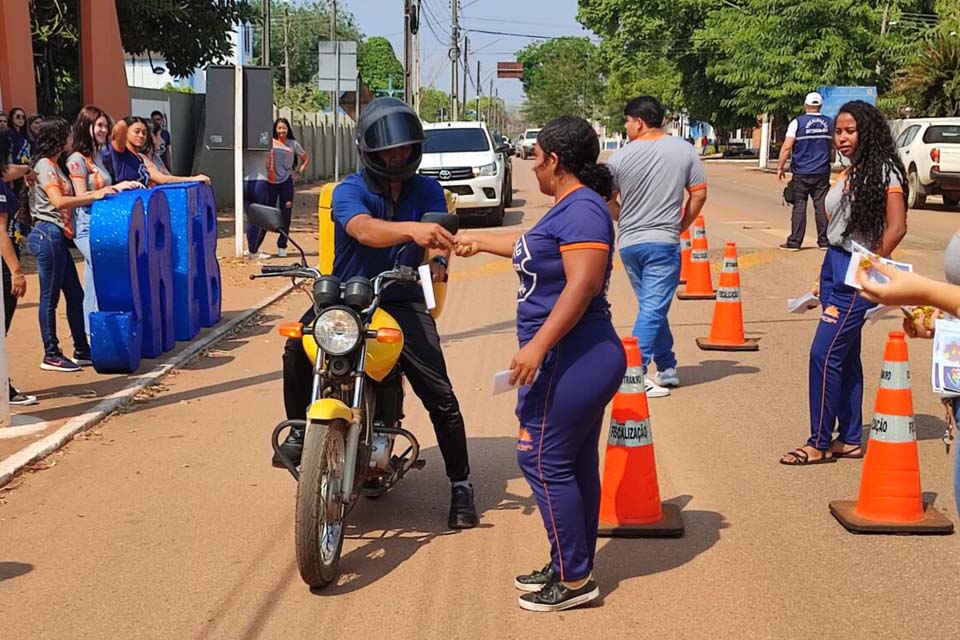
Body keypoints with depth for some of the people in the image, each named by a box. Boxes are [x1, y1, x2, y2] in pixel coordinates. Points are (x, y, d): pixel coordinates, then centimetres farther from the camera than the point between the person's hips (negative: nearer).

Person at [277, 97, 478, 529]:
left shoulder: (428, 191, 5)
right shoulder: (349, 191, -8)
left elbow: (436, 240, -10)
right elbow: (364, 230, -31)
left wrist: (438, 259, -35)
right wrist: (411, 229, -50)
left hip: (403, 302, 2)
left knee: (440, 395, -9)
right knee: (299, 345, -31)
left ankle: (461, 484, 9)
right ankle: (299, 429, -7)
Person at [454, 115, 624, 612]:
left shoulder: (581, 208, -17)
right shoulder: (571, 207, 16)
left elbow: (582, 285, -27)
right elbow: (536, 247, 34)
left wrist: (536, 346, -28)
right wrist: (479, 242, 45)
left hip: (569, 361, -11)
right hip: (580, 359, 11)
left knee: (544, 462, -4)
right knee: (576, 464, 15)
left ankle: (574, 580, 4)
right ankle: (574, 568, 25)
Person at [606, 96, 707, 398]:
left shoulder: (619, 157, -2)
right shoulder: (684, 151, -2)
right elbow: (699, 194, 0)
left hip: (629, 243, 3)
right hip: (664, 242, -3)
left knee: (652, 307, 17)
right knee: (653, 310, -3)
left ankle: (667, 368, 25)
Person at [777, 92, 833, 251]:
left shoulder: (797, 122, -6)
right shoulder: (829, 123, 6)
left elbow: (787, 147, -11)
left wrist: (780, 167, -5)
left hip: (801, 172, -3)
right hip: (822, 172, 3)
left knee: (799, 206, 0)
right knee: (821, 205, 6)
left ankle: (794, 242, 0)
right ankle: (824, 241, 8)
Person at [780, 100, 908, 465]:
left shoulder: (884, 172, -11)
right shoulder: (847, 174, 13)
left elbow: (896, 228, -17)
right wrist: (825, 279, 14)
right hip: (835, 267, 9)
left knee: (824, 354, -9)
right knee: (845, 356, 11)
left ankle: (819, 444, -1)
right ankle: (849, 440, 18)